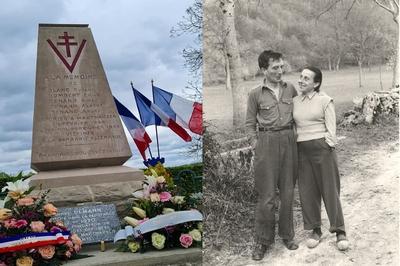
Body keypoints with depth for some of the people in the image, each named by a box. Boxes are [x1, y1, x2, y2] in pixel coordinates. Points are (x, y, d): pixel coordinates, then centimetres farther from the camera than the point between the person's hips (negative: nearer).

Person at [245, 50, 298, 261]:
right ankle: (262, 241, 8)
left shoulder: (290, 89, 7)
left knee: (287, 191, 9)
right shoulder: (255, 94, 0)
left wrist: (296, 136, 10)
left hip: (289, 140, 3)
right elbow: (250, 124, 6)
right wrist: (256, 144, -3)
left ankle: (287, 235, 23)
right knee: (266, 194, -3)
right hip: (266, 142, -3)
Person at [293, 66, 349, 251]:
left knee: (330, 189, 1)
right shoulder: (294, 102, 9)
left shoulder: (325, 101, -3)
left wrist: (329, 149, -10)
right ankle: (315, 230, 20)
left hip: (322, 147, -4)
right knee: (308, 191, 7)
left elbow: (331, 128, -5)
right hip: (302, 150, 4)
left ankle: (339, 231, 11)